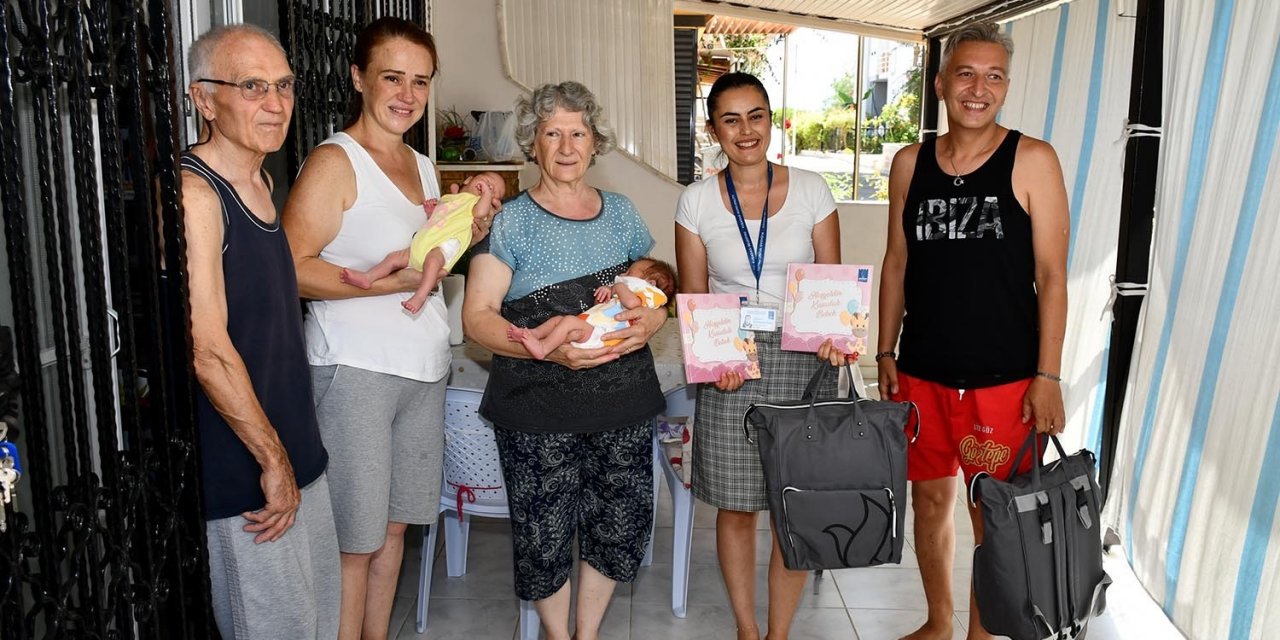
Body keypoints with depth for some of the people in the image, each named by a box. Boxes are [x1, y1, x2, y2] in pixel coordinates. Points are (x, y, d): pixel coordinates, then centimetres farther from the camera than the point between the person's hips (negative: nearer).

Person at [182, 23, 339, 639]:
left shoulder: (260, 180, 9)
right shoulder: (194, 193, -19)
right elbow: (208, 351, -22)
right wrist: (273, 459, -16)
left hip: (297, 455, 9)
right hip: (241, 473, -9)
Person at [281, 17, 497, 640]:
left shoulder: (422, 166, 15)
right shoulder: (334, 161, -9)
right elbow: (293, 268, -17)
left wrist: (467, 234, 7)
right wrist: (387, 281, -26)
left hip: (422, 368, 8)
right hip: (355, 371, -7)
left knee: (393, 526, 16)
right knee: (354, 542, 0)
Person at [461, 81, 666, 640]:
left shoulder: (620, 212, 10)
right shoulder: (510, 222, -3)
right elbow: (477, 317, -7)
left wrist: (650, 321, -7)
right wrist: (547, 348, -23)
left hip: (623, 401, 4)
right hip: (539, 407, -4)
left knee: (621, 522, 9)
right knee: (545, 532, 3)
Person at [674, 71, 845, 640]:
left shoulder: (810, 190, 2)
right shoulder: (697, 200, 2)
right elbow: (692, 297, 5)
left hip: (802, 363, 0)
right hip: (730, 368, 0)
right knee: (736, 506, 8)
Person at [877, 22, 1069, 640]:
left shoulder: (1032, 160, -6)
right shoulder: (910, 163, 4)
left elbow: (1051, 274, -7)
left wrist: (1048, 376, -11)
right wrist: (886, 353, 7)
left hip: (1003, 379, -3)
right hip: (920, 373, 4)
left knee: (994, 518, 6)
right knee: (929, 500, 16)